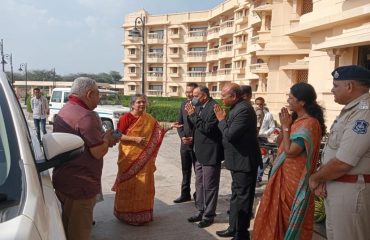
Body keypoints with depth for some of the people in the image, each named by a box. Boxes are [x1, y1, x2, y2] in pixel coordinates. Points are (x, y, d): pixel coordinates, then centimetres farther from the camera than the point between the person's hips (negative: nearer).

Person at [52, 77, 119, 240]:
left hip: (62, 180, 10)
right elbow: (98, 152, -22)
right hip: (80, 185, -10)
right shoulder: (87, 116, -23)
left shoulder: (63, 111, 10)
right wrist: (106, 139, -3)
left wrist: (103, 138, 8)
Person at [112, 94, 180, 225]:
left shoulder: (148, 119, 6)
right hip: (129, 156, -4)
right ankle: (127, 213, 17)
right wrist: (135, 139, -19)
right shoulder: (126, 118, -8)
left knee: (143, 184, 9)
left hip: (144, 158, 4)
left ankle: (142, 212, 22)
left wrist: (170, 127, -6)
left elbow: (158, 132, 7)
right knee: (129, 184, 4)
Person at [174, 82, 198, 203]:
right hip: (185, 143, 6)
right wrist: (182, 136, -4)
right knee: (185, 170, 15)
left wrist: (194, 138, -15)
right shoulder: (183, 105, 9)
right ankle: (185, 194, 27)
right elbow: (180, 123, 11)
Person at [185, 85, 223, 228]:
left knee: (209, 186, 3)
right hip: (200, 153, 9)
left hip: (210, 154, -9)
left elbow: (207, 128, -24)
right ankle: (201, 211, 31)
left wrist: (193, 114, -18)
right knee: (199, 184, 17)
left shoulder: (213, 107, -17)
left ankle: (209, 215, 17)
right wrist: (191, 114, -2)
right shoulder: (199, 107, 9)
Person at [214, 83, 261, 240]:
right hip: (239, 160, 11)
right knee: (236, 196, 20)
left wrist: (221, 120, -13)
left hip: (244, 161, -11)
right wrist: (224, 119, -2)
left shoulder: (243, 109, -23)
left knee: (242, 197, 2)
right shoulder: (238, 108, 9)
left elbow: (230, 134, -27)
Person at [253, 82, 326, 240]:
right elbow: (280, 143, 11)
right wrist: (285, 124, -3)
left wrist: (286, 126, -17)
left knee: (291, 215, 7)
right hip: (285, 172, 9)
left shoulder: (309, 123, -22)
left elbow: (290, 151, -25)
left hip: (295, 176, -9)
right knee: (280, 211, 20)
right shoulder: (296, 119, 7)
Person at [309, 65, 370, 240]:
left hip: (351, 190, -10)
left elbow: (342, 163, -27)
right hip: (335, 186, 10)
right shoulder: (350, 111, 12)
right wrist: (321, 179, -1)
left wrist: (315, 178, -10)